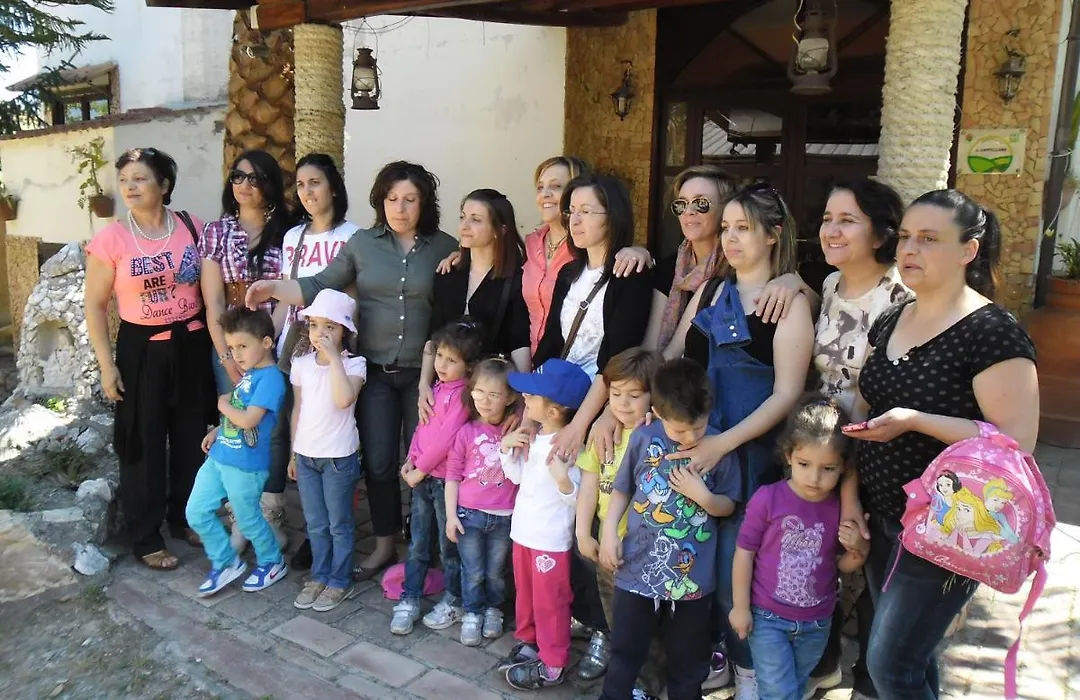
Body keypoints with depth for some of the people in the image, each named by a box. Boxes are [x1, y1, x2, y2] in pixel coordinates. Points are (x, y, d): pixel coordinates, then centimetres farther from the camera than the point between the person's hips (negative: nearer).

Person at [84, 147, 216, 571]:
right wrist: (106, 365, -8)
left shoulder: (191, 228, -2)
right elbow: (94, 305, -4)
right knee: (143, 443, 6)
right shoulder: (111, 238, -9)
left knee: (192, 436, 14)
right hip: (141, 349, -3)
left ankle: (185, 517, 34)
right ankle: (145, 539, 20)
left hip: (191, 344, 3)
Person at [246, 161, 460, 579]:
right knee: (378, 463, 7)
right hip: (375, 372, 2)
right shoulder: (362, 243, 3)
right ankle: (384, 546, 26)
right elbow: (321, 287, 0)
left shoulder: (445, 248, -1)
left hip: (424, 373, -1)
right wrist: (274, 289, -12)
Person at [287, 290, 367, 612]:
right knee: (315, 525, 17)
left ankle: (340, 582, 23)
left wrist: (333, 357, -28)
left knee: (339, 524, 9)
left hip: (339, 458, -5)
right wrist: (293, 454, 13)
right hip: (306, 456, 5)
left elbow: (344, 399, -32)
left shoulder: (353, 364, -13)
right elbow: (298, 410, 10)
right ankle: (319, 576, 32)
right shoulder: (301, 365, 2)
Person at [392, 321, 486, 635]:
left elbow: (446, 438, -20)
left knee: (449, 544, 9)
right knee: (417, 543, 13)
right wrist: (411, 461, 4)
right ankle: (409, 600, 23)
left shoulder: (464, 394, -16)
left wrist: (420, 469, -13)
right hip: (422, 476, 7)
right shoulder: (437, 388, 9)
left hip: (445, 478, -7)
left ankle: (454, 601, 25)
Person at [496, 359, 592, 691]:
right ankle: (528, 642, 44)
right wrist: (507, 448, -1)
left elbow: (579, 499, -22)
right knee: (525, 593, 24)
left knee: (549, 602, 8)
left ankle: (553, 665, 24)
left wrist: (562, 478, -39)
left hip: (551, 539, -8)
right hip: (523, 530, 8)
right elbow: (517, 477, 12)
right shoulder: (531, 438, 1)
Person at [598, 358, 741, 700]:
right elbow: (622, 488, 6)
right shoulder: (643, 439, -8)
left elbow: (728, 506, -1)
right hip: (638, 570, 0)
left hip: (693, 575, 0)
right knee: (625, 654, 15)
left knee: (688, 662, 18)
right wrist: (609, 532, -1)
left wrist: (703, 496, -20)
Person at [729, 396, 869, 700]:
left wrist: (858, 549, -18)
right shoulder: (767, 499, -18)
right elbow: (745, 553, -10)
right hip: (767, 617, -4)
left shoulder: (842, 508, -8)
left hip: (817, 623, 4)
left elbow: (843, 566, 4)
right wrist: (741, 607, -6)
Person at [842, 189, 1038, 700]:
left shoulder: (991, 333, -16)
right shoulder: (889, 323, 6)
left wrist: (914, 420, -26)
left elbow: (1017, 441, -20)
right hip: (883, 522, 7)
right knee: (910, 656, 20)